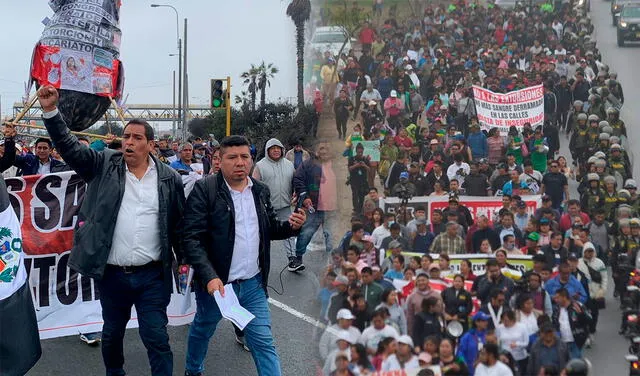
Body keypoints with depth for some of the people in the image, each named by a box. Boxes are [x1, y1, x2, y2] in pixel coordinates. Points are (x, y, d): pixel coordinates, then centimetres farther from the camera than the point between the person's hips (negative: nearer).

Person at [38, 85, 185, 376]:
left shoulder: (169, 178, 0)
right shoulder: (104, 166, 1)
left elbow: (179, 223, 6)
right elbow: (69, 145, -6)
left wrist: (184, 260, 8)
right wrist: (50, 110, -17)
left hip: (153, 275, -2)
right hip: (112, 274, 2)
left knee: (156, 337, 0)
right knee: (112, 333, 18)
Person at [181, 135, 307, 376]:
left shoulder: (261, 191, 5)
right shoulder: (204, 190, -12)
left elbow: (270, 229, 15)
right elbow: (192, 238, -17)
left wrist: (291, 226, -7)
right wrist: (209, 277, -27)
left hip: (253, 284, 3)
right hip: (217, 283, -3)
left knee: (263, 342, 3)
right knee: (202, 330, 20)